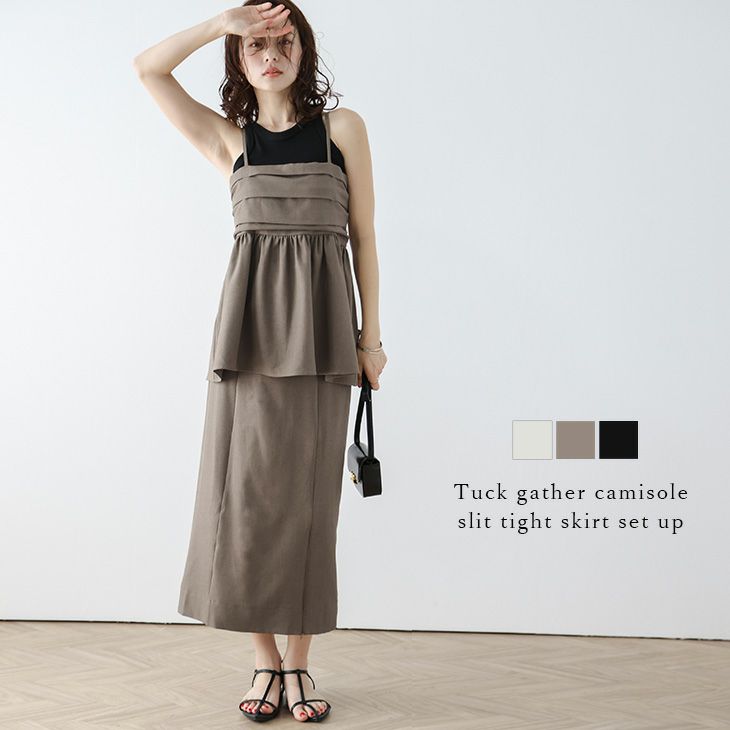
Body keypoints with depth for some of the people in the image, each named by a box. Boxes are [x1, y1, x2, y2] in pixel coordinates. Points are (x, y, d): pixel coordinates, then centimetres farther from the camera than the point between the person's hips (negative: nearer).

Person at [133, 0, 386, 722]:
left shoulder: (342, 128, 9)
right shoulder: (228, 139, 12)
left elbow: (363, 236, 7)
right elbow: (149, 67, 3)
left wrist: (371, 335, 3)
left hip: (320, 324, -1)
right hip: (251, 320, 1)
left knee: (307, 495, 1)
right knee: (245, 491, -2)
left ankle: (297, 665, 11)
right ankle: (265, 661, 11)